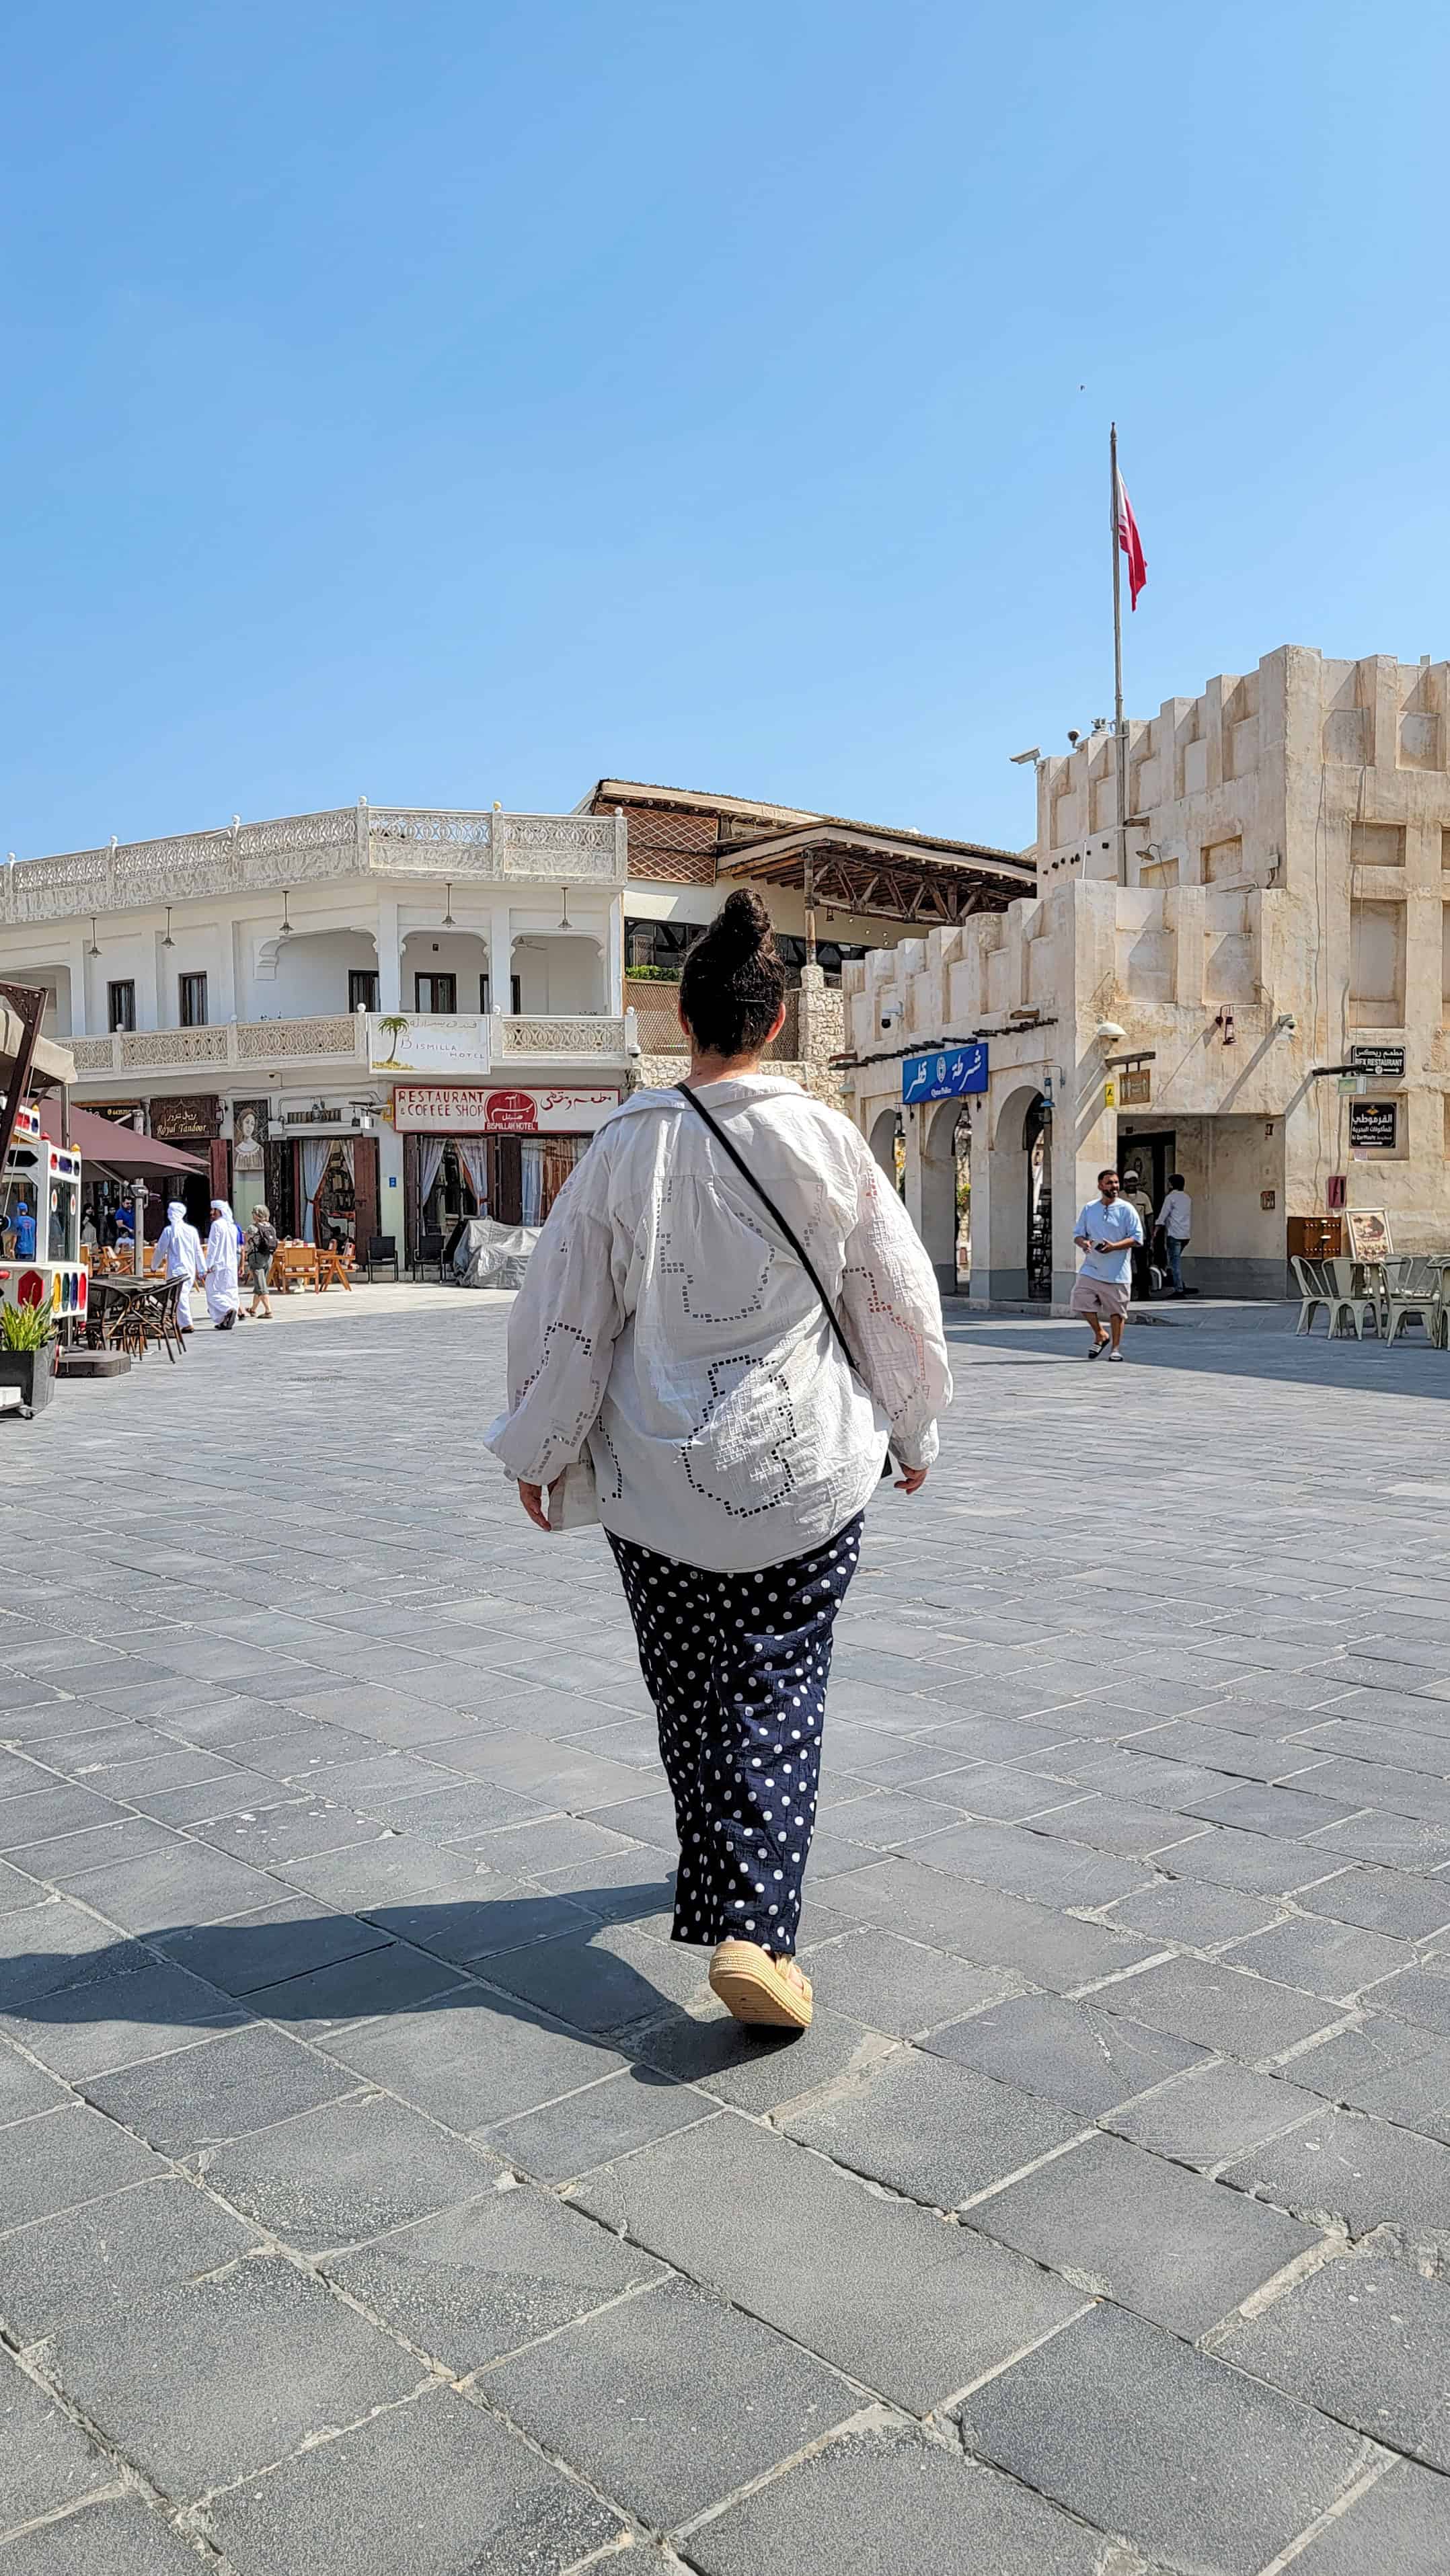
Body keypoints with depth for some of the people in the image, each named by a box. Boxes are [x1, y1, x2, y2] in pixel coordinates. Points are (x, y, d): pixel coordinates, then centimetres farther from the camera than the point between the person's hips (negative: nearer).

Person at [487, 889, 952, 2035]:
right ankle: (753, 1923, -4)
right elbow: (899, 1299, 1)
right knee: (777, 1685, 7)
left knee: (687, 1684, 16)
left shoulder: (627, 1143, -7)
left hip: (656, 1473, 1)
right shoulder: (824, 1138, -7)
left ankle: (720, 1870, 34)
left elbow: (564, 1311, -3)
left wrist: (539, 1450, 10)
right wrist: (915, 1432, 16)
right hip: (803, 1467, 0)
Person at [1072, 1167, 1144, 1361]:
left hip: (1116, 1272, -3)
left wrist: (1114, 1246, -20)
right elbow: (1077, 1234, 13)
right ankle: (1100, 1335, 15)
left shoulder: (1126, 1209, -3)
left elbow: (1137, 1238, -6)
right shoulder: (1089, 1209, 8)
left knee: (1116, 1310, 2)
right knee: (1081, 1300, -8)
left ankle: (1116, 1348, 16)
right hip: (1091, 1268, 3)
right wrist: (1083, 1243, -11)